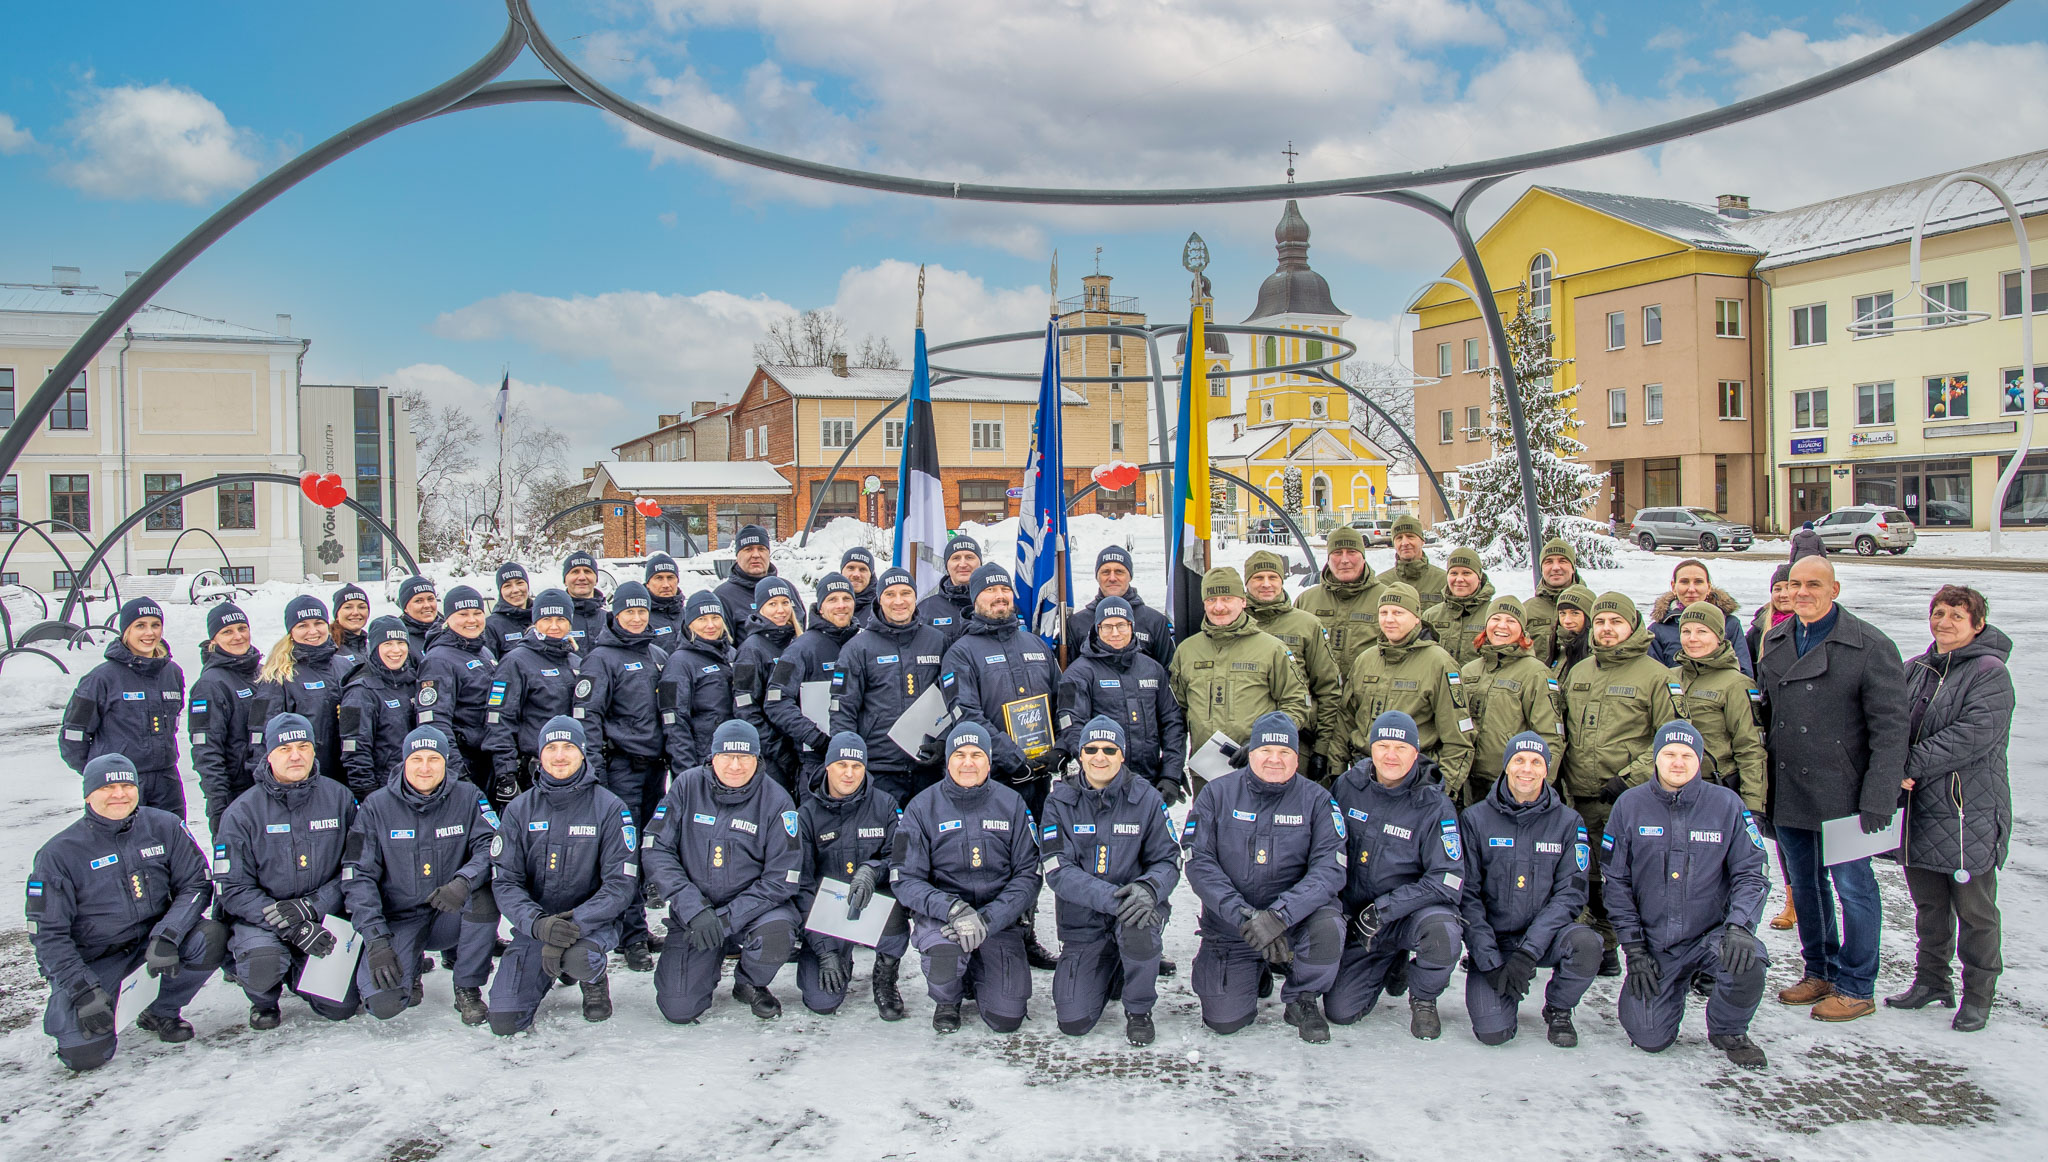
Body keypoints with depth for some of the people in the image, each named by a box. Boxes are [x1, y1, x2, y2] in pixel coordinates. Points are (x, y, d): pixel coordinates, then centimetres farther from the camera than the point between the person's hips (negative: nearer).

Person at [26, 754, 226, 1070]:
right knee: (85, 1052, -19)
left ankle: (160, 1013, 0)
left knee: (209, 938, -27)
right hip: (92, 960, -2)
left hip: (151, 939, 2)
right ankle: (65, 1006, 19)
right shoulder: (58, 853, -12)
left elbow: (195, 884, -6)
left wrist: (166, 937, -24)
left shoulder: (164, 827, -6)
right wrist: (83, 990, -22)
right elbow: (47, 933, -11)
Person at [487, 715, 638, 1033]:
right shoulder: (520, 809, 1)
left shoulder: (609, 808, -7)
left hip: (592, 920, -3)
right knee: (503, 1022, -12)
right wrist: (538, 923, -24)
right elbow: (504, 882, -5)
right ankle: (551, 971, 20)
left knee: (576, 957, -37)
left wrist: (574, 923, -27)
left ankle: (595, 979, 2)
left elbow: (621, 884, -12)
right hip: (533, 924, 3)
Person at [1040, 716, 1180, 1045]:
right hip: (1083, 921, 1)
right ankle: (1109, 976, 27)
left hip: (1133, 908, -1)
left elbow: (1168, 859, -4)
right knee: (1073, 1023, -9)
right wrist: (1113, 898, -30)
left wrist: (1149, 889, -29)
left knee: (1137, 927, -37)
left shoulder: (1146, 798, -6)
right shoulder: (1060, 801, -7)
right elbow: (1058, 871, -15)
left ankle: (1139, 1010, -6)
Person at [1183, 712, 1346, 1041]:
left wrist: (1279, 915, -30)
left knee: (1328, 929, -33)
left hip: (1295, 918, 0)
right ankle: (1256, 971, 26)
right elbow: (1198, 863, -11)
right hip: (1229, 927, 1)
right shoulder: (1216, 794, -4)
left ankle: (1303, 999, 1)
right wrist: (1243, 915, -24)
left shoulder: (1316, 800, -4)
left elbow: (1330, 868, -15)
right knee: (1224, 1021, -10)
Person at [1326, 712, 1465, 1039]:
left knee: (1442, 934, -37)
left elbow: (1448, 879, -19)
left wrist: (1385, 908, -24)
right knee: (1339, 1011, -8)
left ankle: (1423, 999, -3)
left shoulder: (1434, 806, -14)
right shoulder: (1349, 785, -5)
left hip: (1413, 911, -3)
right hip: (1357, 913, 3)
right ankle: (1389, 963, 24)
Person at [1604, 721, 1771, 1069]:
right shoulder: (1630, 805, -2)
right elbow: (1616, 881, 1)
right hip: (1653, 944, 0)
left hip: (1711, 934, 0)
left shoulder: (1726, 804, -3)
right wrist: (1634, 949, -4)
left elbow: (1750, 874, -3)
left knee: (1746, 968, -33)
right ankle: (1677, 986, 27)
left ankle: (1728, 1032, 2)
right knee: (1650, 1039, -9)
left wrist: (1739, 926, -21)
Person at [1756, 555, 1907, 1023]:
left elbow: (1891, 727, -12)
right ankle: (1820, 970, 30)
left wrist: (1878, 798, -17)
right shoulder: (1775, 640, 8)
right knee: (1804, 884, 15)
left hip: (1841, 793, -6)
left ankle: (1855, 987, 14)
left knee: (1852, 887, 2)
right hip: (1786, 792, 6)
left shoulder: (1870, 646, -10)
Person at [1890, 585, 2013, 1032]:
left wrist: (1911, 765, -20)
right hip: (1920, 809, 6)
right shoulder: (1915, 670, 10)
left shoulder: (1991, 673, -10)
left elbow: (1973, 736, -20)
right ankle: (1931, 979, 29)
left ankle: (1978, 993, 18)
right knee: (1928, 902, 16)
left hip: (1971, 811, -6)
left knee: (1974, 908, 5)